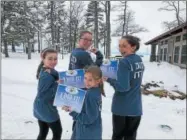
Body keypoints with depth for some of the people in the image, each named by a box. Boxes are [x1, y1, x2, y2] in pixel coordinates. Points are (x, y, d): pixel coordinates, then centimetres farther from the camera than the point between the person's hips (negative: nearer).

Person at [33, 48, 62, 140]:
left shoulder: (45, 71, 3)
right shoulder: (47, 76, -26)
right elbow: (42, 95, -28)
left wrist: (56, 83, -6)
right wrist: (57, 85, -27)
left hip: (40, 107, 9)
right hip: (47, 108, -9)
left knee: (43, 133, 23)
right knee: (57, 132, 13)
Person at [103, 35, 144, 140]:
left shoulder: (124, 62, -18)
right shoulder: (140, 61, 5)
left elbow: (123, 87, -22)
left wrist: (108, 79, -9)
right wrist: (115, 76, 9)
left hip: (122, 107, -6)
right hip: (136, 107, 6)